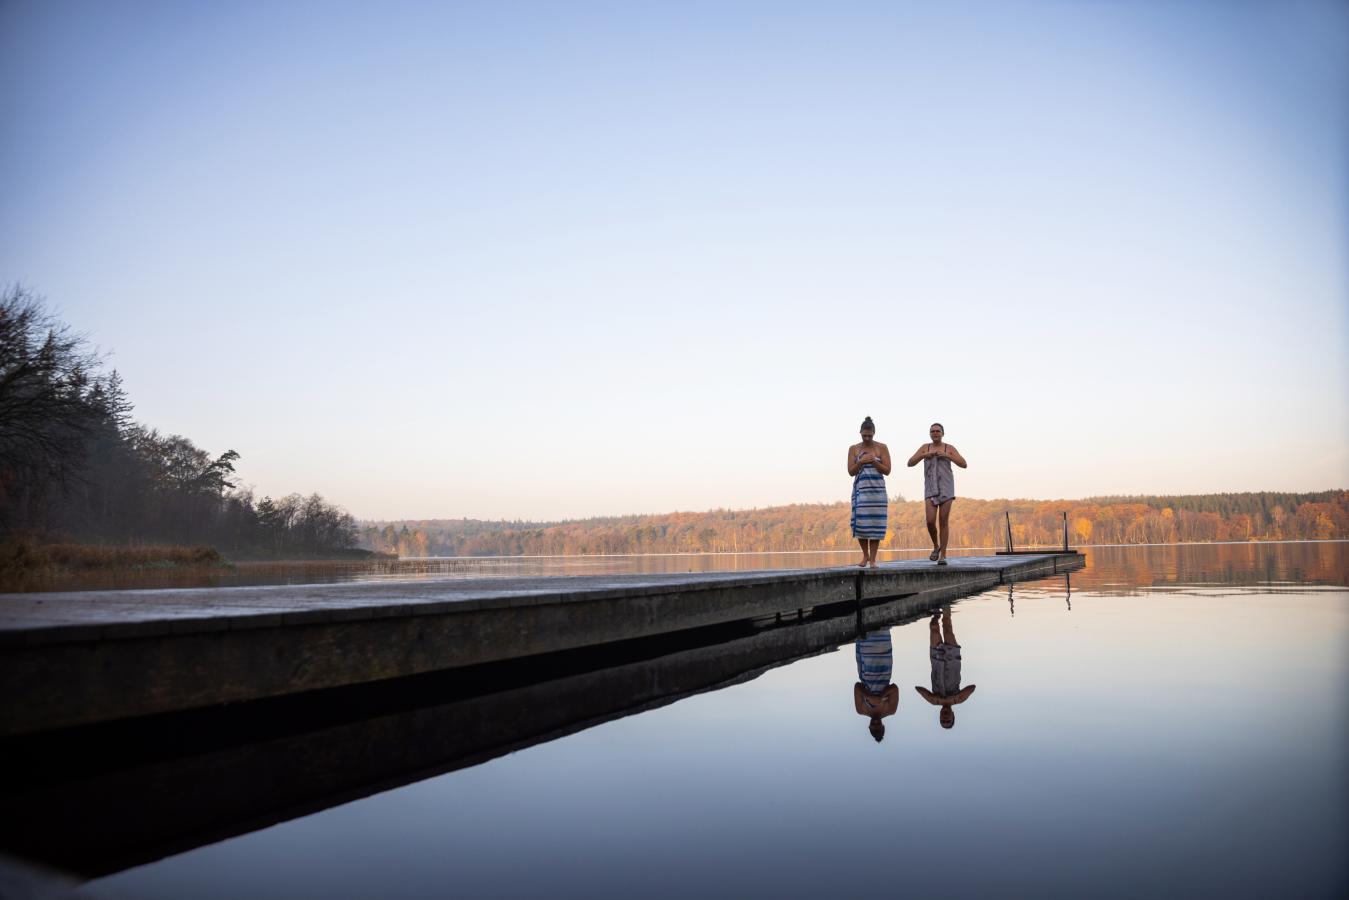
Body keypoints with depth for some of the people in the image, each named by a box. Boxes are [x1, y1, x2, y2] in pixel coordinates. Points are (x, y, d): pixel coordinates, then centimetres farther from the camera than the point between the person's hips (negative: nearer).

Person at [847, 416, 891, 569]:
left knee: (875, 524, -5)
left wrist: (874, 462, -17)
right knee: (860, 523, -7)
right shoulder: (853, 449, 5)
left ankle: (872, 559, 1)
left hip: (877, 490, -1)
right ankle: (865, 555, 13)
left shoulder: (882, 448, 2)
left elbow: (887, 471, -2)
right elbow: (851, 471, 1)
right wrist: (861, 462, -16)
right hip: (860, 490, 1)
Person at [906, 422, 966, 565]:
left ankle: (943, 556, 1)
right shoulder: (925, 447, 8)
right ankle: (936, 546, 15)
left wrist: (947, 456, -17)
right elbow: (910, 463, 1)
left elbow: (964, 465, -6)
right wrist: (924, 455, -14)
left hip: (946, 488, -1)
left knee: (944, 522, -5)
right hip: (931, 490, 1)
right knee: (930, 521, -12)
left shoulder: (950, 448, 3)